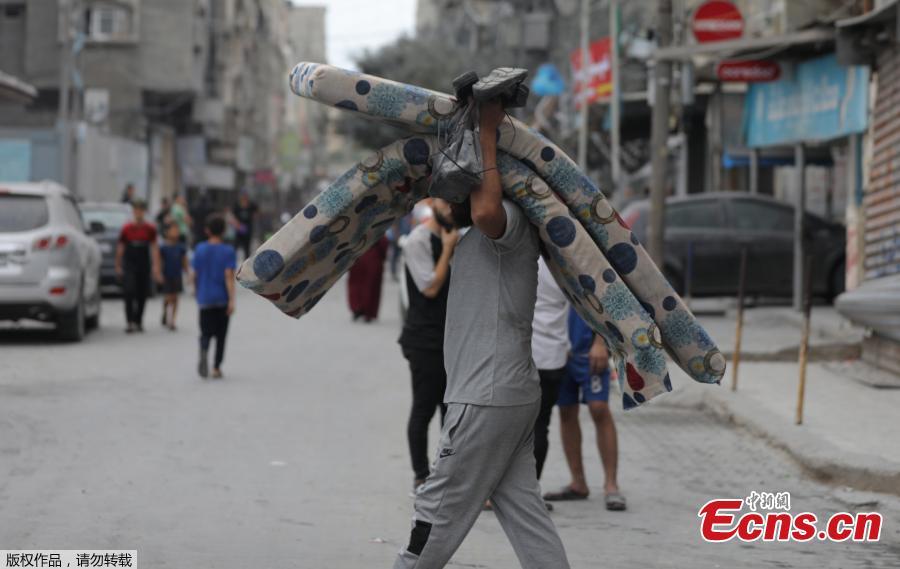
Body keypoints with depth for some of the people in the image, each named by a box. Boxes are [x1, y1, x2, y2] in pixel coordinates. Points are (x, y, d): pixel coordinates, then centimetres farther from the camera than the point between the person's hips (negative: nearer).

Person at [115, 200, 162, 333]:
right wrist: (118, 266, 7)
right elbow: (120, 248, 6)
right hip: (129, 265, -2)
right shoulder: (126, 228, -1)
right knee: (129, 292, -13)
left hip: (144, 266, 2)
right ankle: (130, 321, -13)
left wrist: (155, 267, -4)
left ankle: (138, 321, 19)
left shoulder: (150, 229, 2)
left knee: (142, 295, 5)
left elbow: (154, 247, 2)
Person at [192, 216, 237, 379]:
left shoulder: (200, 249, 1)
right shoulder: (228, 251, -6)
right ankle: (216, 368, 11)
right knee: (221, 334, 12)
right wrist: (231, 300, -15)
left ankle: (204, 352, -29)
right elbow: (229, 276, -14)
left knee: (206, 333, 3)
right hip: (222, 299, -1)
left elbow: (195, 275, 5)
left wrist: (198, 295, 20)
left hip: (205, 299, 1)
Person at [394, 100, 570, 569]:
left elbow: (485, 210, -35)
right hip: (512, 394, 11)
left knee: (440, 510, -3)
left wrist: (487, 133, -24)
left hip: (488, 399, -11)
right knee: (523, 509, 8)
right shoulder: (476, 237, 19)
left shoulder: (511, 223, -12)